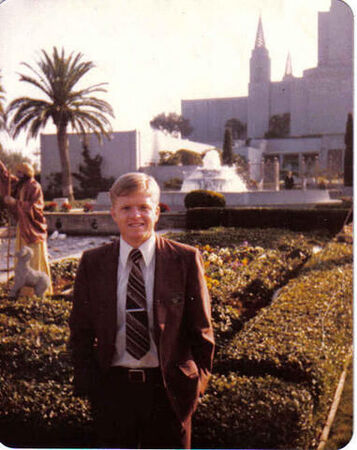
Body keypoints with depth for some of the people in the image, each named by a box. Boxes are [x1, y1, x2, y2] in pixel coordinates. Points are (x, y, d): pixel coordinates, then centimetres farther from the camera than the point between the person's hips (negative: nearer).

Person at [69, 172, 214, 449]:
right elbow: (81, 330, 6)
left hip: (169, 388, -1)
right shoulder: (92, 263, 0)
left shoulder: (186, 259, -5)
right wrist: (88, 385, -1)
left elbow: (201, 330, 0)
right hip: (112, 387, 2)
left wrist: (197, 381, -3)